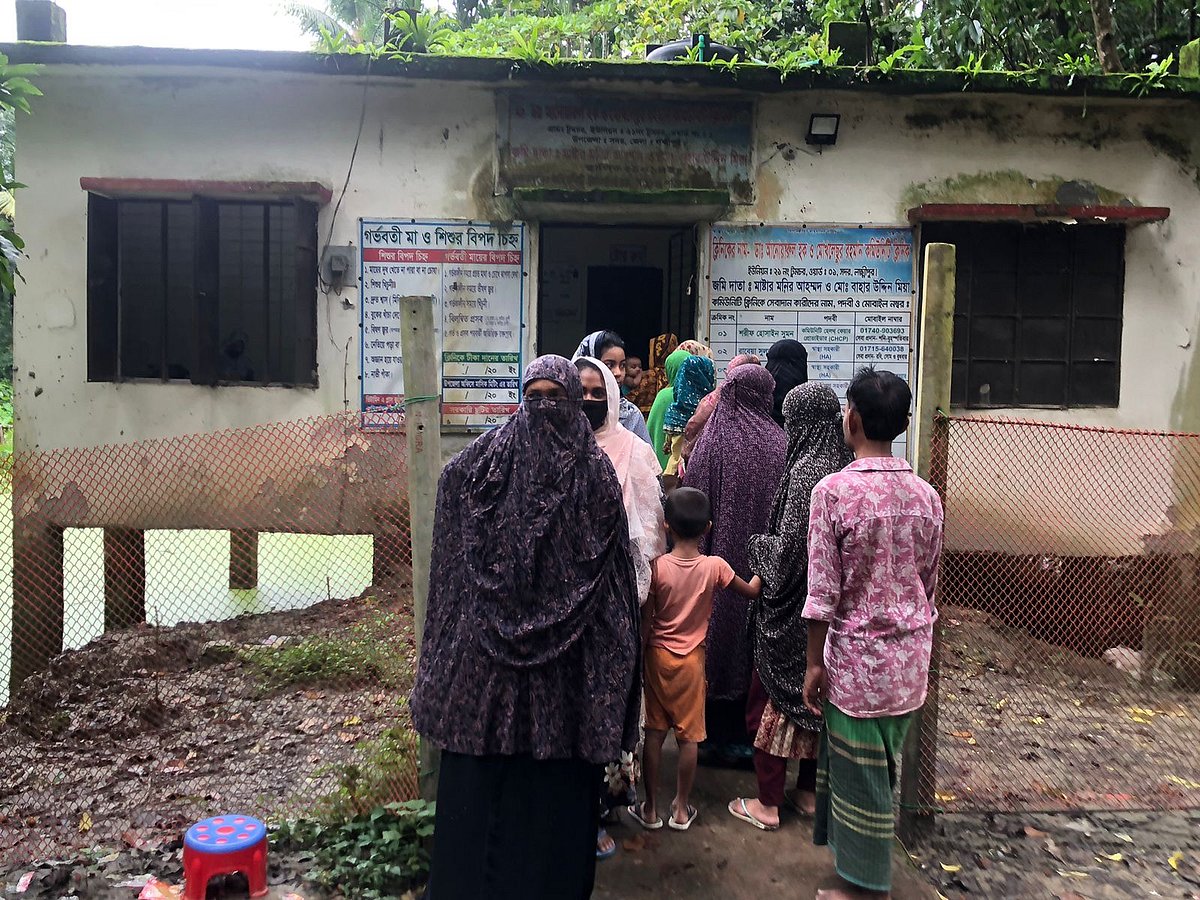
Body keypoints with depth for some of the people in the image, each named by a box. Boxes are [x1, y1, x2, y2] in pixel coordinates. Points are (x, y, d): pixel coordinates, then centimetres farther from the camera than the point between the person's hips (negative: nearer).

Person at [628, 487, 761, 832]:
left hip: (658, 655, 0)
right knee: (688, 735, 11)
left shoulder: (657, 567, -13)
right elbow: (751, 591, 5)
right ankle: (681, 809, 21)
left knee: (654, 733, 9)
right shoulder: (715, 566, -11)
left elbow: (646, 620, -9)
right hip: (692, 658, 0)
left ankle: (650, 809, 18)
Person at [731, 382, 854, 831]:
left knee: (774, 697, 7)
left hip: (790, 610, -7)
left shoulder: (806, 470, -21)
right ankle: (809, 790, 33)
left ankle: (767, 802, 17)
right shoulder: (845, 466, 0)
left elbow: (789, 547, -22)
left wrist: (757, 545, -3)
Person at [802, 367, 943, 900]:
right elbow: (930, 583, 9)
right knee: (881, 768, 20)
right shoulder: (926, 496, 0)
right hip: (911, 659, 6)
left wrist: (814, 663, -6)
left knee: (859, 775, 9)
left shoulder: (834, 490, -17)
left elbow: (822, 591, -15)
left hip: (858, 656, -6)